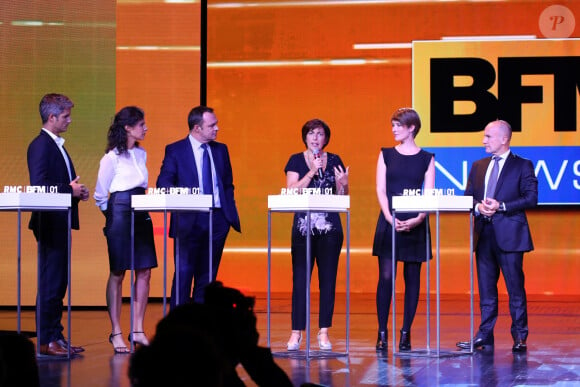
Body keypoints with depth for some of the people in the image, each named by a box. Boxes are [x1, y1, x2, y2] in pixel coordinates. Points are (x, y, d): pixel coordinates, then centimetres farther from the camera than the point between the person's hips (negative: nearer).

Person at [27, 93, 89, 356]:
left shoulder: (56, 145, 18)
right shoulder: (40, 145, -13)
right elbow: (39, 186, -22)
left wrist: (76, 190, 6)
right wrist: (70, 190, -17)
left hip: (60, 223, 10)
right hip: (50, 223, -10)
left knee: (58, 282, 12)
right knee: (50, 282, -7)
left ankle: (56, 337, 17)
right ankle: (46, 341, -4)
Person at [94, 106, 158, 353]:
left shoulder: (141, 155, 12)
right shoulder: (112, 158, -8)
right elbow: (100, 195, -2)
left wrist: (146, 208, 13)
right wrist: (113, 216, 5)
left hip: (141, 216, 7)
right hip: (120, 216, -7)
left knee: (144, 272, 3)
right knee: (117, 274, -2)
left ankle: (137, 330, 9)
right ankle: (116, 333, 1)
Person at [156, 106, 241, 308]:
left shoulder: (221, 150, 13)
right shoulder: (175, 150, 0)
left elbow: (228, 184, 16)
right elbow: (163, 182, -6)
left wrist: (231, 213, 5)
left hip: (217, 219, 4)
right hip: (189, 221, -4)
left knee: (208, 275, 8)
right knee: (184, 273, -6)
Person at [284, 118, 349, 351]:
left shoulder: (334, 161, 11)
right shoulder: (296, 161, 6)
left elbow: (343, 197, 12)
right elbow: (291, 191, -6)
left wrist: (343, 184, -9)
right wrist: (312, 172, -13)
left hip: (330, 227, 2)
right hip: (303, 227, -2)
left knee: (328, 279, 2)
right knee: (300, 279, -3)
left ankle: (324, 332, 7)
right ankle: (296, 332, 1)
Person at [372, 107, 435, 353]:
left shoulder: (426, 159, 5)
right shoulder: (386, 155, 8)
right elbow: (381, 190, 1)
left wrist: (417, 220, -16)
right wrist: (390, 218, -13)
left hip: (415, 225, 0)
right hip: (388, 222, 0)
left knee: (412, 279, 2)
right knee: (386, 277, -6)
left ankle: (406, 333, 8)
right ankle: (382, 333, -1)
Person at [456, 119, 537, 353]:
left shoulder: (522, 166, 0)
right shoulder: (478, 167, 16)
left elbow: (531, 199, -8)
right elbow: (468, 197, 15)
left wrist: (501, 206, -16)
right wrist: (478, 207, -8)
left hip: (509, 235, -5)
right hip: (484, 233, 5)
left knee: (515, 288, -3)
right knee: (485, 288, 7)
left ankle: (519, 337, 4)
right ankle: (484, 336, 11)